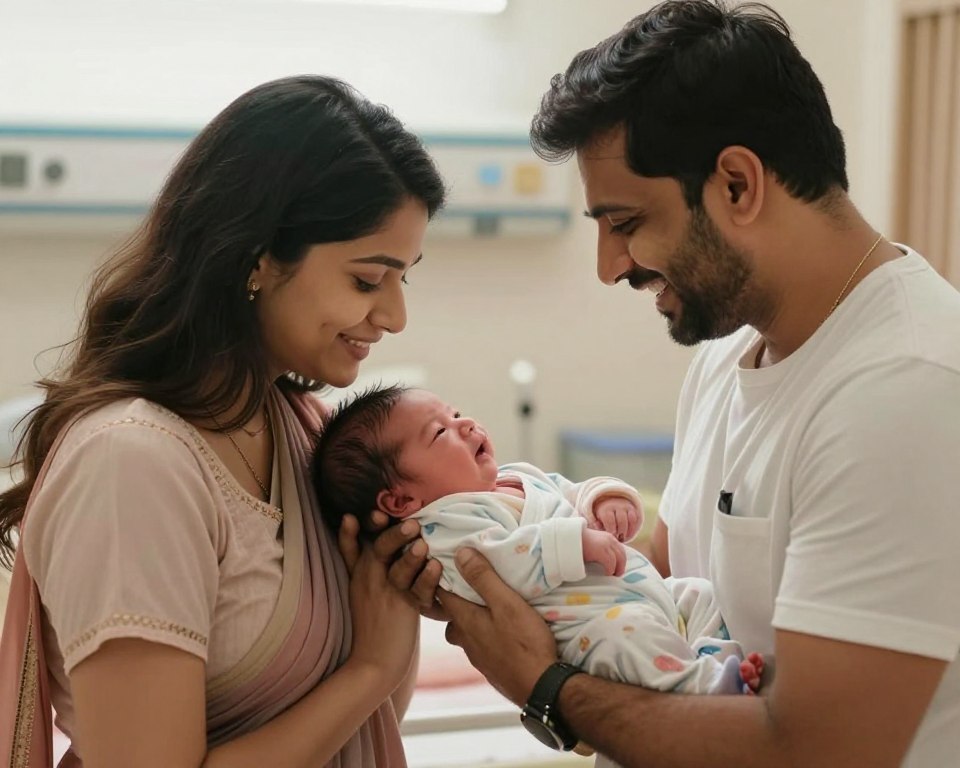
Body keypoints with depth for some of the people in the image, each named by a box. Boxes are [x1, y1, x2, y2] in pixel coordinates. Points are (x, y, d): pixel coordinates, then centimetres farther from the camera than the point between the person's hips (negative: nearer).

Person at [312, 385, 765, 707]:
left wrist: (607, 497, 5)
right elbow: (498, 564, -29)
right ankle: (703, 688, -32)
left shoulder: (522, 478, 20)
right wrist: (577, 541, -29)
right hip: (589, 624, -11)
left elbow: (577, 494, 29)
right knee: (627, 631, -38)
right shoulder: (444, 525, -12)